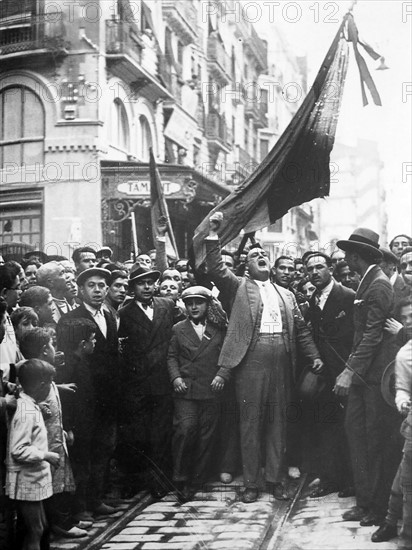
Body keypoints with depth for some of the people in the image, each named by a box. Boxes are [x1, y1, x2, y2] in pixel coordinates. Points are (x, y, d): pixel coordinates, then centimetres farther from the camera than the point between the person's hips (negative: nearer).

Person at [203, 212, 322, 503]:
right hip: (251, 361, -3)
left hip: (281, 362, 4)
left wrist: (314, 355, 8)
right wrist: (213, 235, -14)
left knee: (278, 421, 8)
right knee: (251, 422, 0)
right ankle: (251, 483, 7)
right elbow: (216, 269, -6)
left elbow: (301, 328, 18)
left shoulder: (286, 294, 20)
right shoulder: (239, 287, 9)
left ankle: (276, 478, 17)